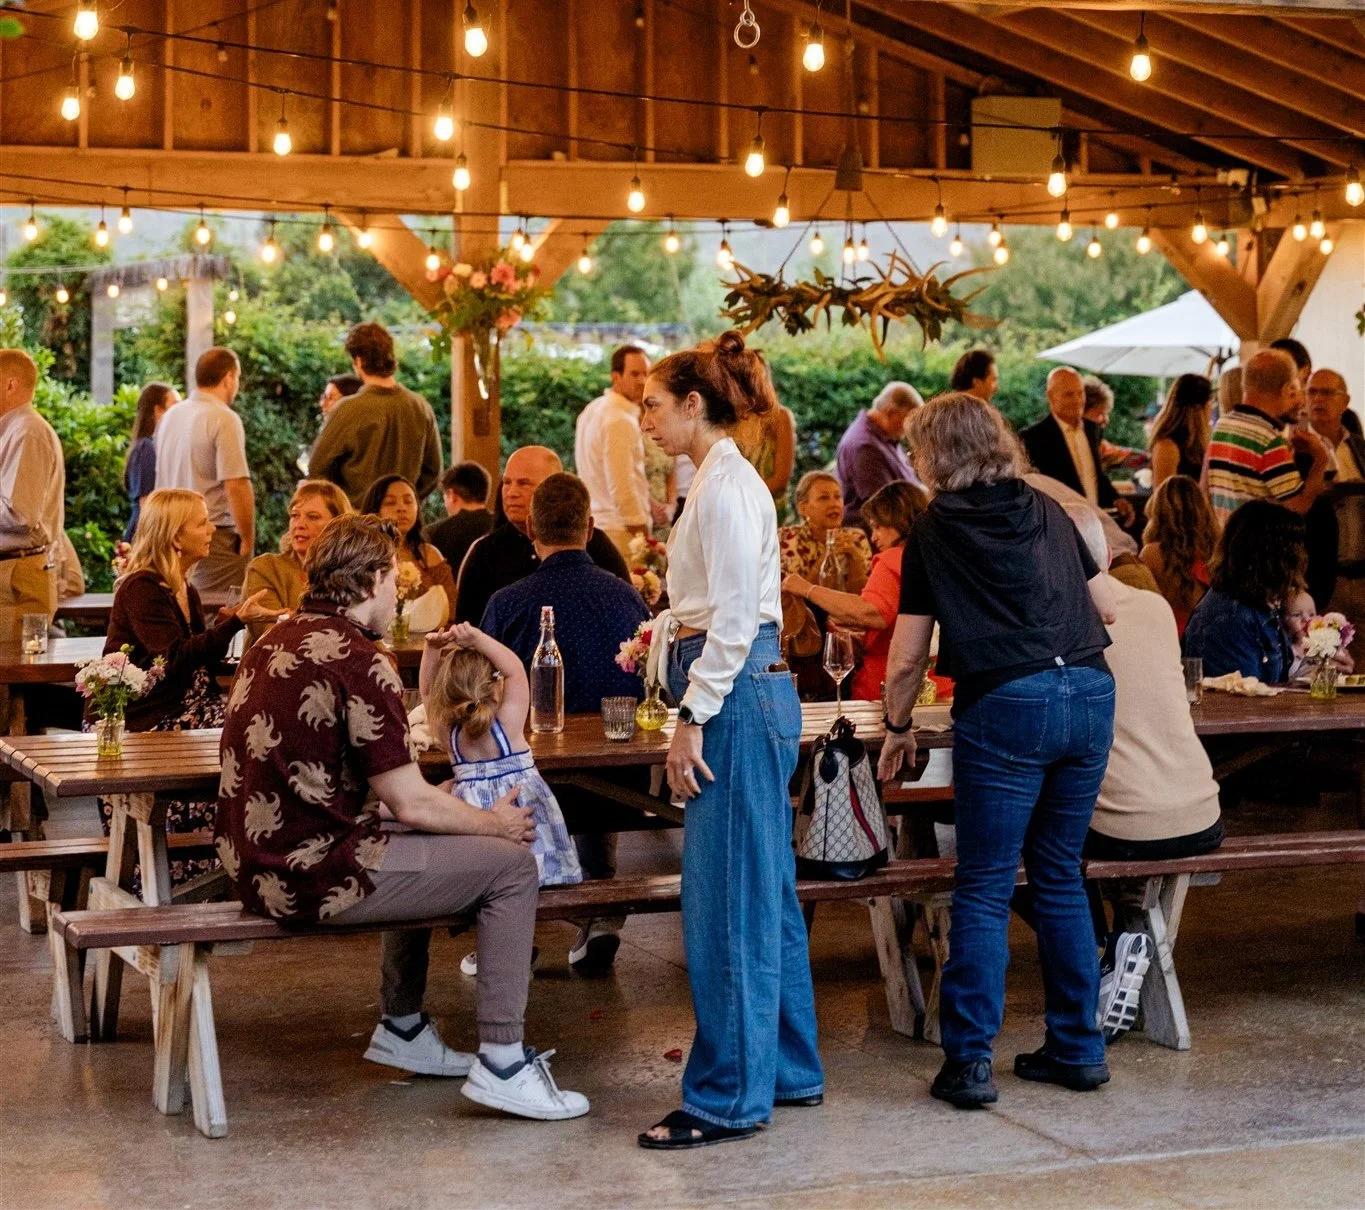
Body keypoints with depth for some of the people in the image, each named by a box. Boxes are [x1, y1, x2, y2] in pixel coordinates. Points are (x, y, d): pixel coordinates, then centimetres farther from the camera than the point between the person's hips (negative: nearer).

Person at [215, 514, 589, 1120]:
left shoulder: (275, 642, 11)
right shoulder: (358, 661, -17)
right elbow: (411, 804, -14)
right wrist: (495, 822, 4)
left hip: (254, 860, 10)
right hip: (311, 875, -10)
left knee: (420, 845, 32)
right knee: (510, 863, -1)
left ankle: (403, 1027, 36)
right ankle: (502, 1063, 1)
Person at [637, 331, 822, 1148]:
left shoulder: (726, 484, -14)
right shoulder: (725, 478, 17)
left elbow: (736, 619, -20)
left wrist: (694, 721, -19)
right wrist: (662, 633, 33)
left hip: (737, 697, -11)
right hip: (749, 692, 11)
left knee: (727, 903, -6)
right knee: (764, 893, 15)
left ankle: (730, 1097, 1)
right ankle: (788, 1070, 24)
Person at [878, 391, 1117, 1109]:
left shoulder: (934, 529, 4)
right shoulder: (1048, 511, 16)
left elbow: (908, 655, 4)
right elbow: (1107, 607, 22)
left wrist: (897, 727, 19)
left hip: (1006, 703, -5)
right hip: (1090, 696, 5)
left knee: (984, 888, 2)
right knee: (1060, 877, 16)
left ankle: (969, 1061, 0)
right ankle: (1077, 1049, 20)